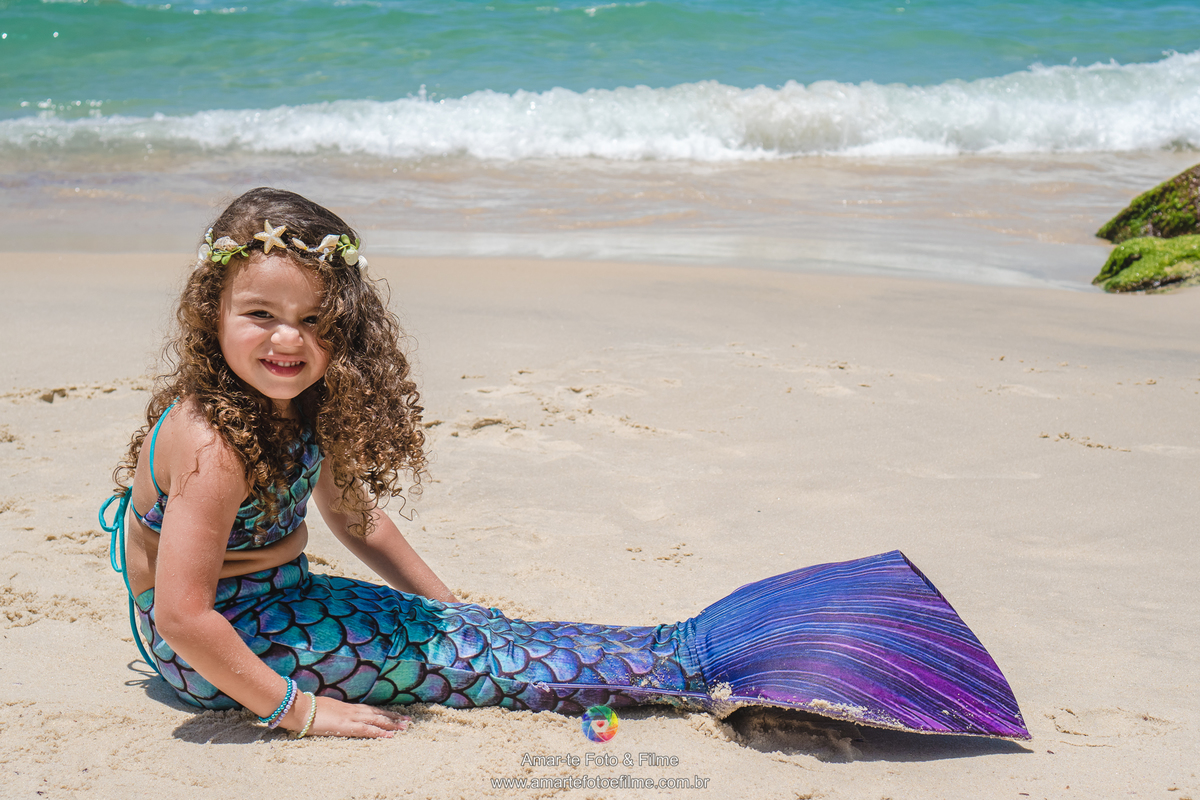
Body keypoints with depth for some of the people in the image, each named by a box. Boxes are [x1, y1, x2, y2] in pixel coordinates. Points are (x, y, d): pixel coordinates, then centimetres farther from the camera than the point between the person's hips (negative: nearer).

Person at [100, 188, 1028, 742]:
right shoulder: (214, 442, -30)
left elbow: (353, 514, 12)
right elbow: (181, 614, -30)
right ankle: (691, 671, -10)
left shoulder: (300, 407, -3)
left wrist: (440, 603, 12)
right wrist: (299, 708, -24)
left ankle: (676, 646, 2)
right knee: (468, 659, -12)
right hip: (214, 651, -8)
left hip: (275, 600, 8)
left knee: (474, 631, 0)